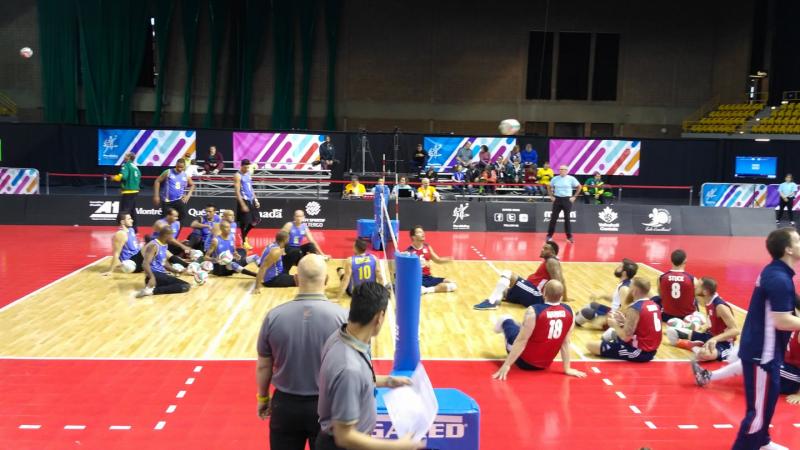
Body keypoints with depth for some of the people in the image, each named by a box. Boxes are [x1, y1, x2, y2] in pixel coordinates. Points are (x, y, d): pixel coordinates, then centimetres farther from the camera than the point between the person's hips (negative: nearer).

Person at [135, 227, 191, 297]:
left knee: (186, 286, 8)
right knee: (185, 286, -19)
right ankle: (152, 290, -27)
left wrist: (177, 271, 18)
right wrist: (152, 277, -39)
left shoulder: (163, 245, 16)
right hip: (155, 275, -10)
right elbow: (145, 264, -24)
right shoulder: (153, 245, -13)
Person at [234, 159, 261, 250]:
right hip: (244, 200, -8)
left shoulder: (248, 174, 13)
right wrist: (242, 205, -22)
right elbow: (237, 191, -17)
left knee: (256, 221, 9)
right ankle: (244, 242, 11)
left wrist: (256, 200, 13)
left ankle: (244, 236, 28)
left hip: (251, 200, 8)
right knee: (244, 222, -2)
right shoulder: (238, 176, -12)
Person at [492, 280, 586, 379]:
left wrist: (506, 365, -16)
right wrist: (567, 369, 6)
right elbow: (566, 342, -3)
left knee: (506, 320, 18)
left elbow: (521, 341, -22)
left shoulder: (534, 311, -26)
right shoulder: (569, 312, -11)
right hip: (545, 364, 5)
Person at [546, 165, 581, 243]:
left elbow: (579, 187, 4)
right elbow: (549, 187, 16)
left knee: (567, 218, 2)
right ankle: (549, 235, 10)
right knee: (553, 218, 2)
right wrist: (551, 196, 6)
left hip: (567, 199, -2)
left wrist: (574, 197, 0)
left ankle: (569, 236, 11)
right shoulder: (555, 178, 3)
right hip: (557, 199, 2)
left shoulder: (571, 178, -3)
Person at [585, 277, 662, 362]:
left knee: (590, 346, -8)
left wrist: (615, 325, -4)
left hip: (638, 351, -9)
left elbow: (626, 337, -21)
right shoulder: (654, 305, 6)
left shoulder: (634, 309, -20)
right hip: (650, 351, 9)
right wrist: (624, 321, 12)